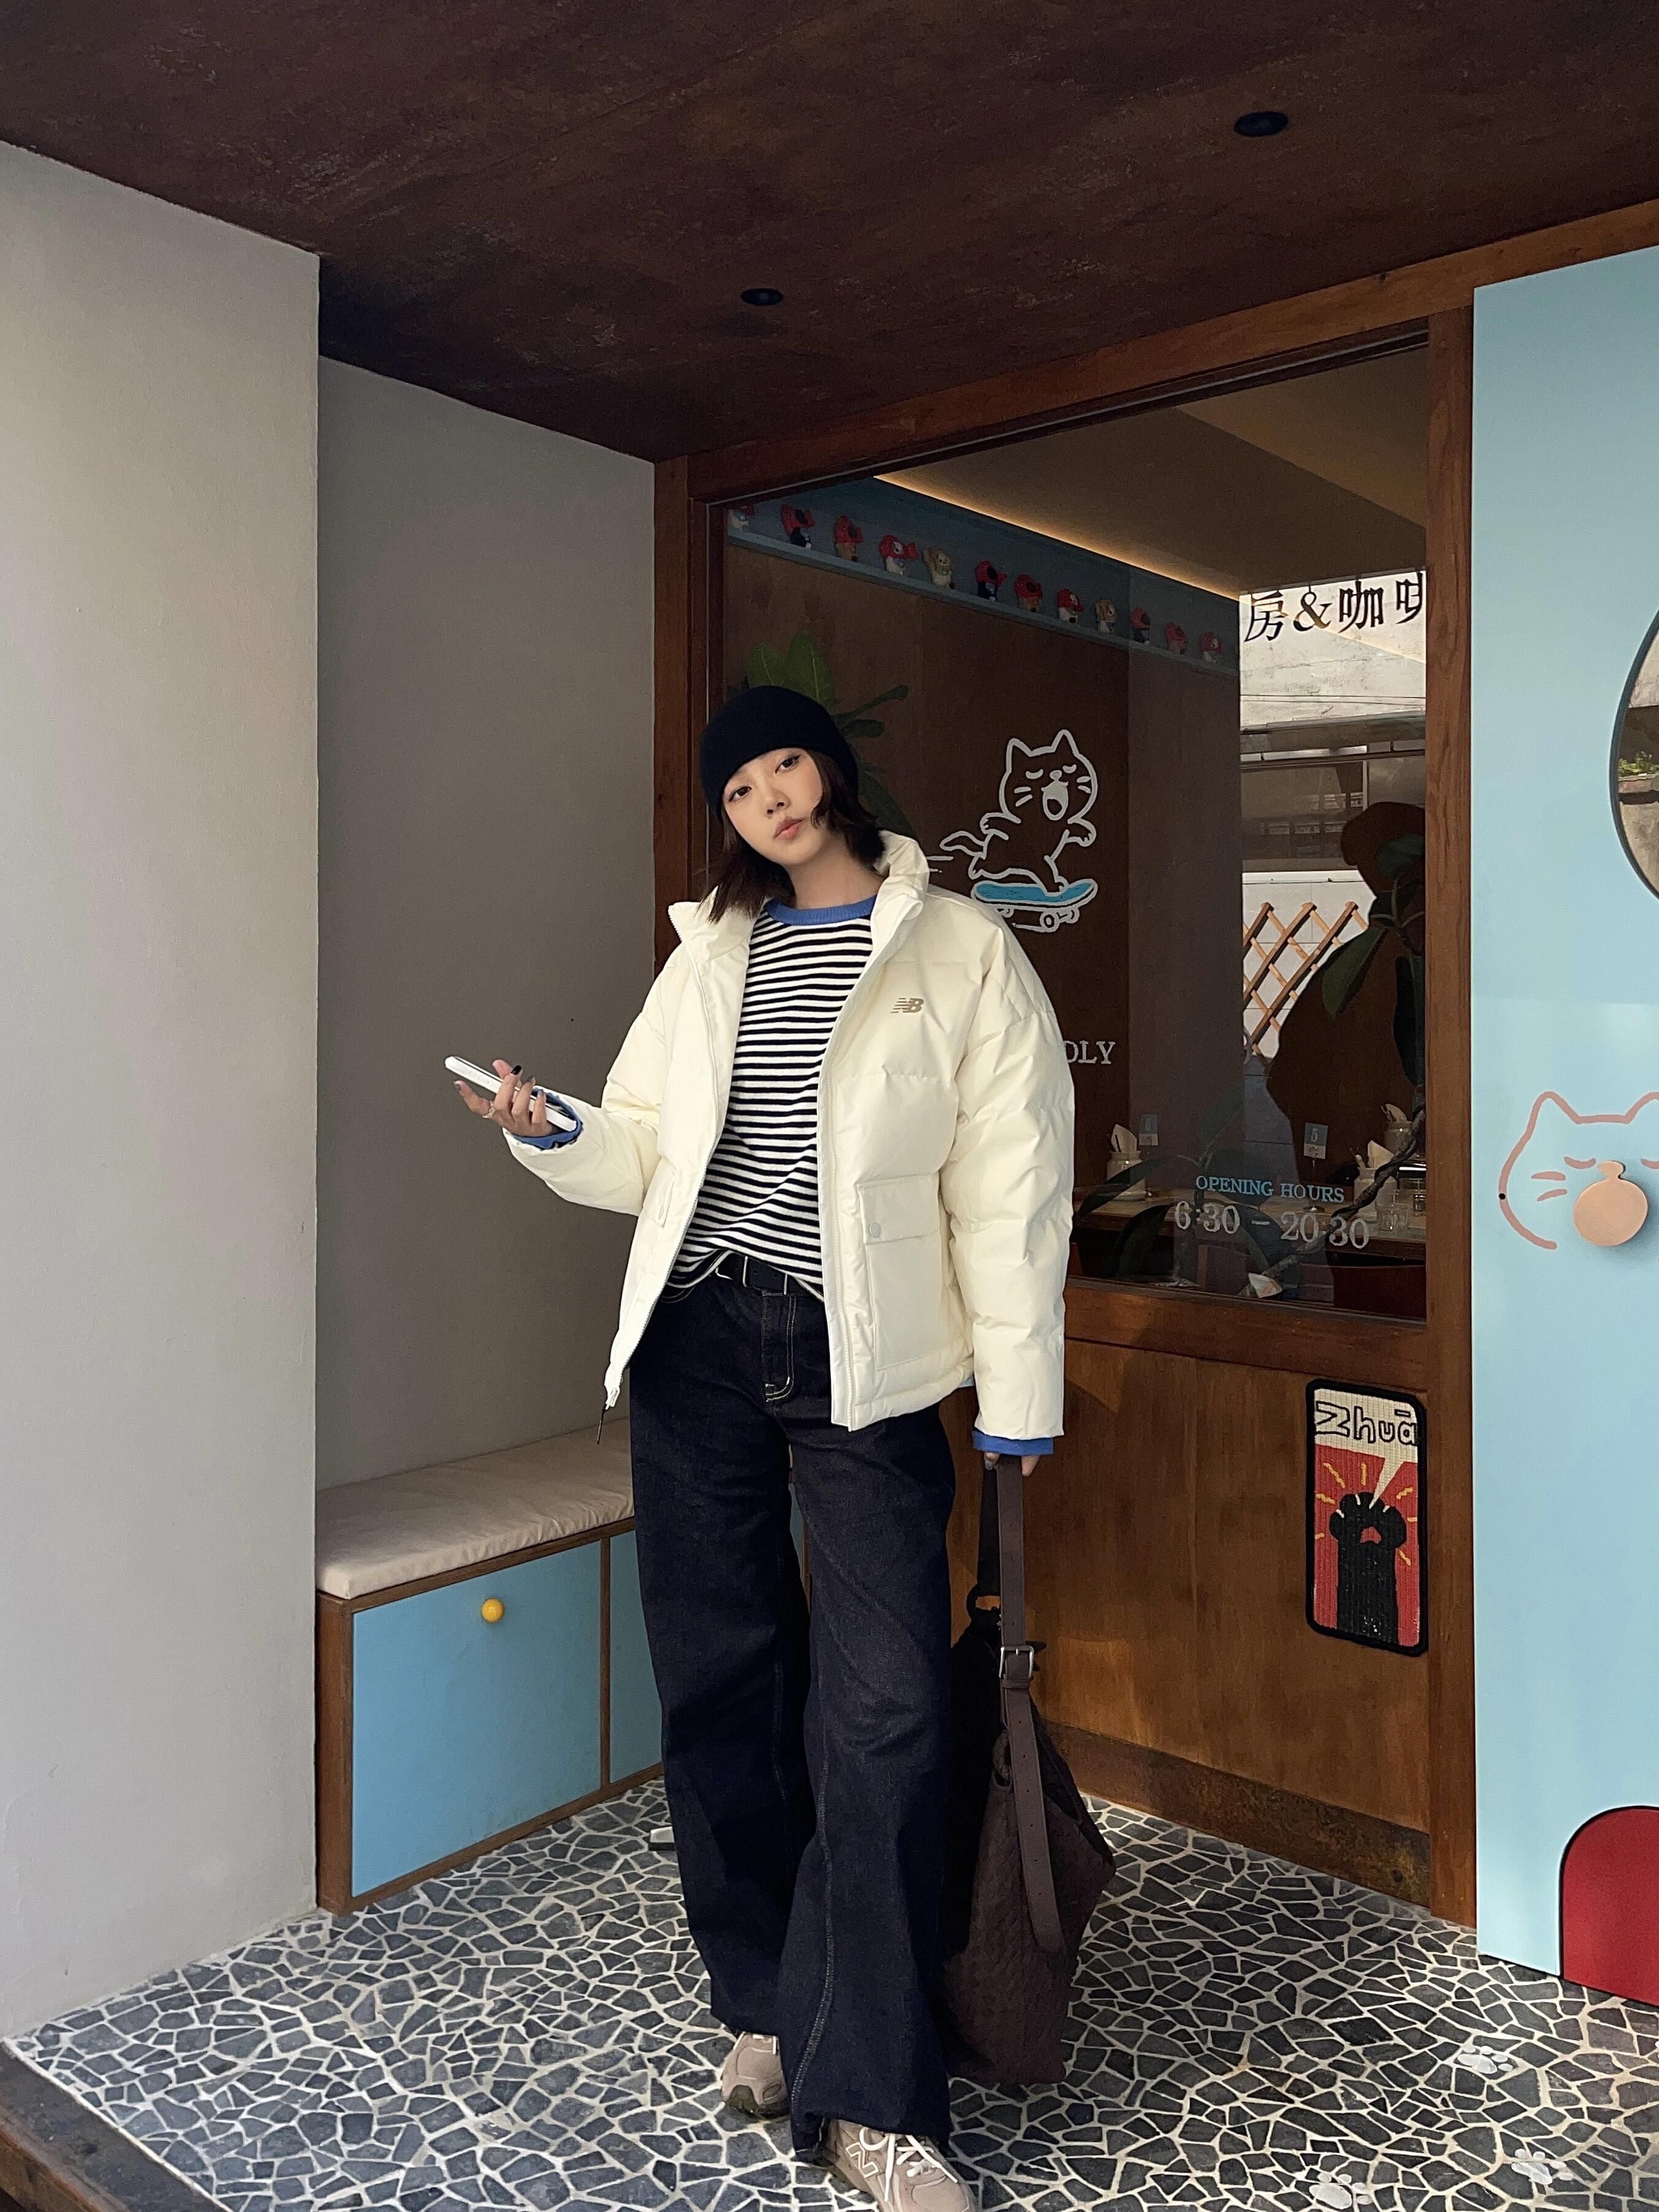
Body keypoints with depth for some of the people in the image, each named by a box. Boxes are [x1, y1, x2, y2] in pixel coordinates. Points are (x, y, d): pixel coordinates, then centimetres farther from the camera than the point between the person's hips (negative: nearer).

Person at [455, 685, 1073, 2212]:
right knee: (720, 1678, 11)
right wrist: (550, 1134, -6)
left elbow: (1010, 1187, -3)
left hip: (865, 1359, -4)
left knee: (884, 1708, -7)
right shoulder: (711, 951, 14)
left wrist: (1017, 1396, -6)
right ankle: (764, 2000, 31)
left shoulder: (961, 952, 1)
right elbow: (648, 1151, 15)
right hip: (699, 1338, 4)